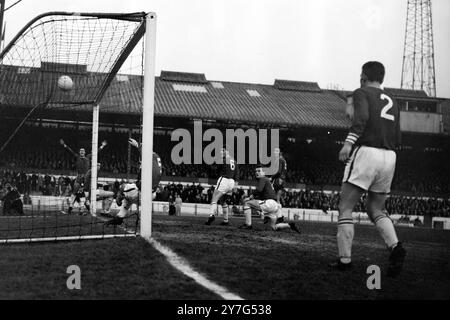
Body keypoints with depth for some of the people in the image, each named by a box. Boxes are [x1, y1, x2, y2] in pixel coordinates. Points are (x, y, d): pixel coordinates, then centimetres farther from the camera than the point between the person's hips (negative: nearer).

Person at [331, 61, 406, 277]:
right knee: (375, 210, 16)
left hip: (366, 152, -6)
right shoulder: (392, 102, 22)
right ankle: (395, 247, -8)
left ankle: (345, 259, -4)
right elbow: (397, 139, 20)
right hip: (389, 157, 6)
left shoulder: (361, 93, 4)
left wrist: (349, 143, -25)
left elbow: (361, 117, -17)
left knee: (345, 209, 2)